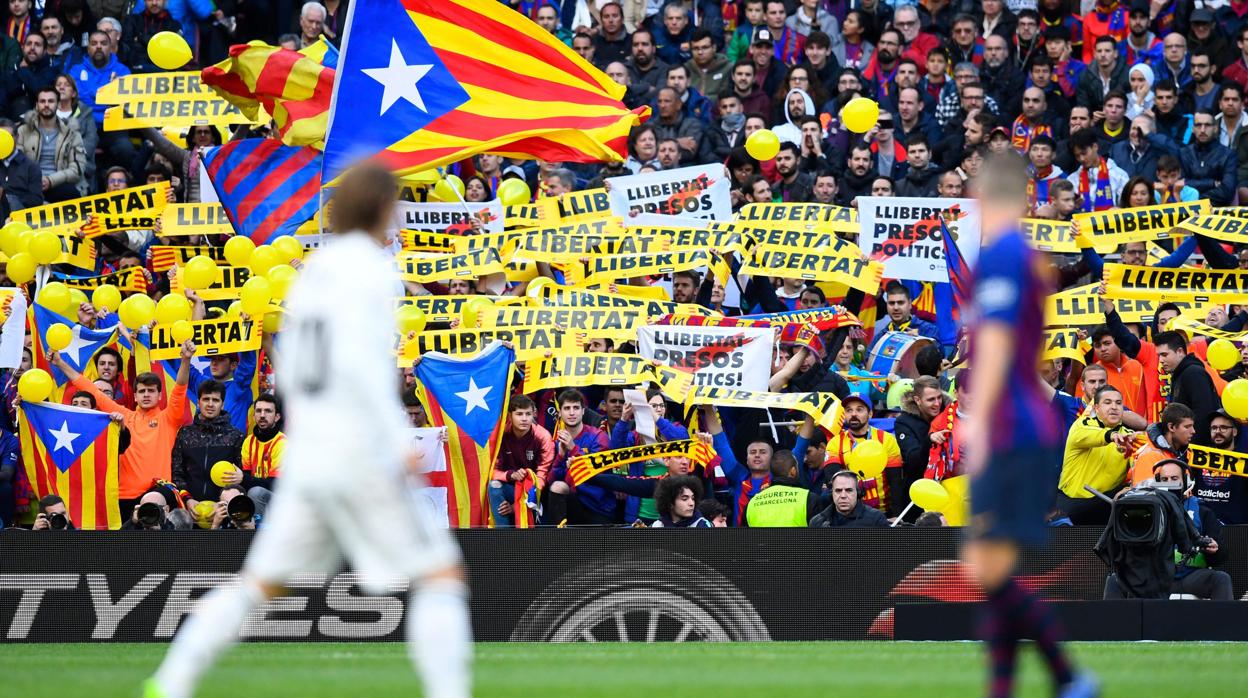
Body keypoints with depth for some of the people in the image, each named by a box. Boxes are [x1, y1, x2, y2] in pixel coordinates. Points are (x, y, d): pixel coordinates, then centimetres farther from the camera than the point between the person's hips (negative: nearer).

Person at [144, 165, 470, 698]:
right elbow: (359, 360, -23)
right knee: (441, 574, -2)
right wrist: (401, 443, -23)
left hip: (306, 458, 8)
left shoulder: (314, 273, 14)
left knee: (259, 584, 14)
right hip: (361, 459, -8)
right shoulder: (371, 269, -11)